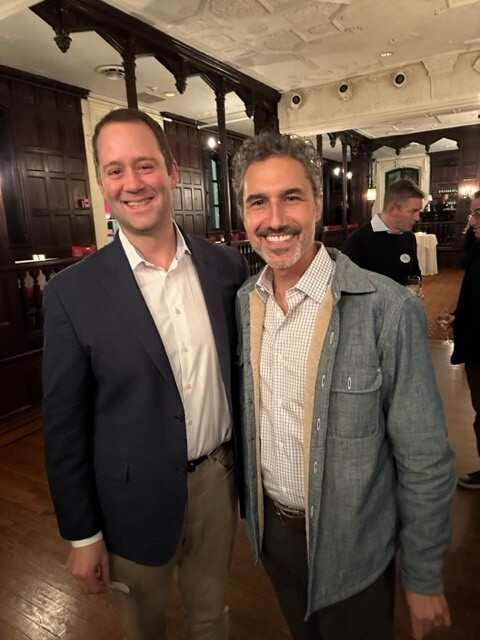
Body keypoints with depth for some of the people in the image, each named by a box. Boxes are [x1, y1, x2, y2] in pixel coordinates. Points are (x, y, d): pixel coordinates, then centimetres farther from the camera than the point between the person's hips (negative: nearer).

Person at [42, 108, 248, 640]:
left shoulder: (226, 266, -6)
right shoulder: (72, 292, -14)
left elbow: (242, 367, 3)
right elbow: (64, 424, -9)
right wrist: (83, 535, -3)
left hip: (218, 478, 2)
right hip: (135, 498, -1)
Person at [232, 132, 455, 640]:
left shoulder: (388, 309, -24)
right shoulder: (241, 302, -7)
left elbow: (424, 460, -16)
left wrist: (424, 579, -8)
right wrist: (249, 502, 11)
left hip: (352, 548, -4)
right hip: (268, 528, 5)